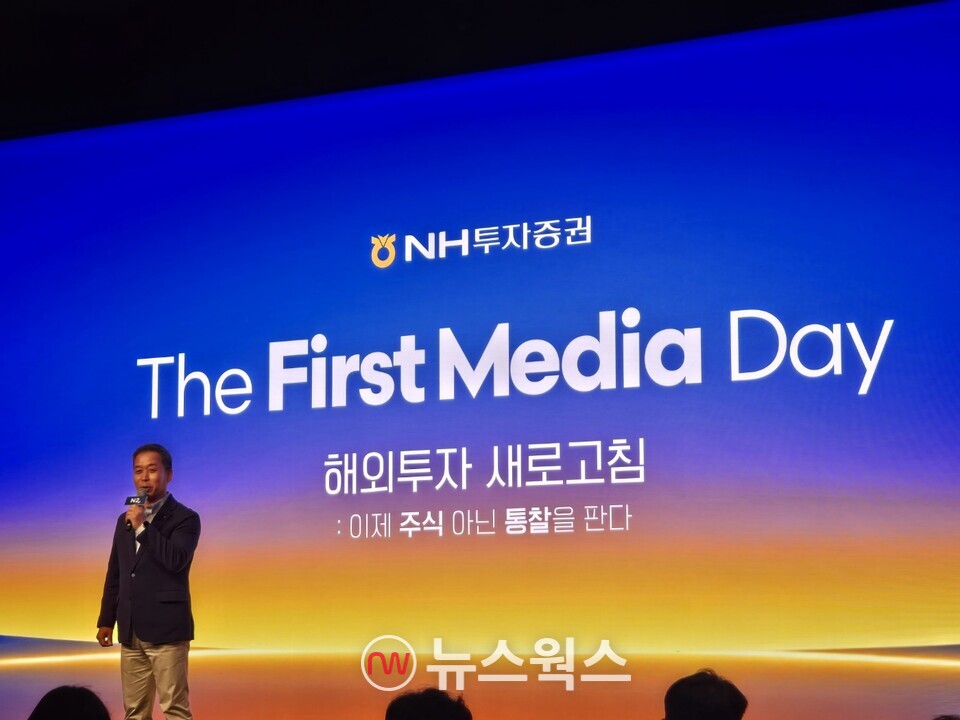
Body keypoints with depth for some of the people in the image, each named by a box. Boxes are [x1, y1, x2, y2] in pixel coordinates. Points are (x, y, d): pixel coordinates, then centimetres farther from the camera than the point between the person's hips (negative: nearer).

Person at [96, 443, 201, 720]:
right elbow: (114, 575, 20)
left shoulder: (185, 518, -3)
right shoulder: (125, 519, 16)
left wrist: (143, 527, -18)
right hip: (131, 632, 6)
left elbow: (177, 560, -20)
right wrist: (106, 619, 15)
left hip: (166, 629, -6)